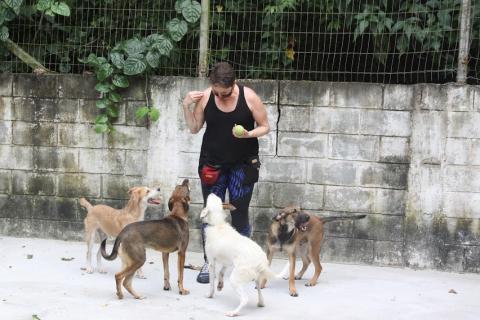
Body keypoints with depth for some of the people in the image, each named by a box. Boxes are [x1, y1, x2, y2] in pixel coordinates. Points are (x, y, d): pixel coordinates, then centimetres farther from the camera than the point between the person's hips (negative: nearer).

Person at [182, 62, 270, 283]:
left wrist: (248, 134, -24)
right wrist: (186, 106, -13)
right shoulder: (205, 97, -8)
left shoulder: (248, 97, -13)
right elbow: (194, 128, 2)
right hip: (212, 164, 2)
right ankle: (209, 263, 13)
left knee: (240, 215, 2)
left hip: (242, 164, -2)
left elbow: (265, 126, -4)